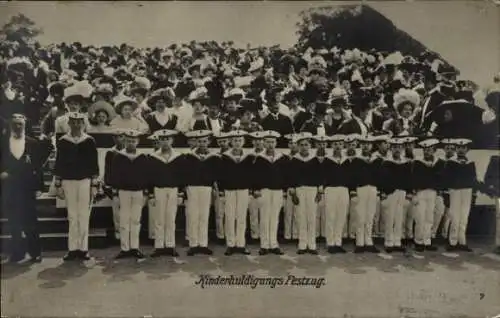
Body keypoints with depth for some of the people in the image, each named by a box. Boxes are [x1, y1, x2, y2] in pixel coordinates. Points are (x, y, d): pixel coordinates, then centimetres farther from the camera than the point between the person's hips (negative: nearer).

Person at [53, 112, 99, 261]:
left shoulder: (90, 141, 1)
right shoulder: (62, 141, 3)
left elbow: (94, 165, 2)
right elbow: (58, 164, 6)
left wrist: (94, 185, -2)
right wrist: (58, 185, 3)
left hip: (85, 181, -1)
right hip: (68, 182, 1)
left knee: (84, 216, 0)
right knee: (72, 217, 6)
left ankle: (83, 249, 7)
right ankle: (73, 249, 10)